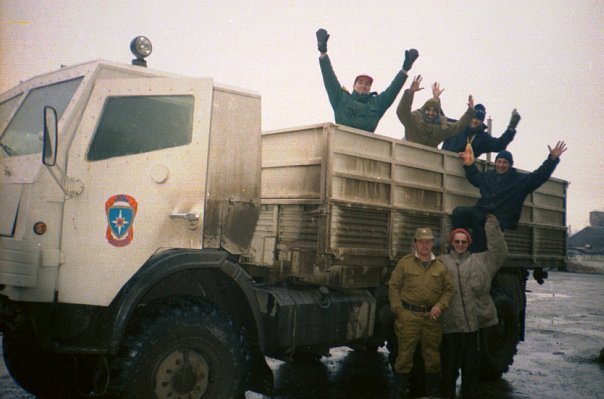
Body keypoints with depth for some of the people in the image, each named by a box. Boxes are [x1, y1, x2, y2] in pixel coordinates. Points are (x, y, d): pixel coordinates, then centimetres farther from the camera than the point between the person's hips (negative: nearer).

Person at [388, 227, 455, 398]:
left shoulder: (440, 266, 8)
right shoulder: (405, 262, 1)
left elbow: (449, 289, 10)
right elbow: (394, 286, 1)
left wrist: (440, 306, -6)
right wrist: (399, 310, -7)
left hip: (431, 316, 3)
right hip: (408, 315, -2)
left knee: (432, 354, 12)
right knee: (405, 353, 0)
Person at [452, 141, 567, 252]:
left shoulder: (521, 180, 8)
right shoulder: (488, 175, 21)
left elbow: (541, 175, -2)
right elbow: (474, 177, 42)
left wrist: (553, 159, -13)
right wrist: (469, 165, 27)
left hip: (501, 219, -5)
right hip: (482, 211, 5)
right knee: (459, 212, -24)